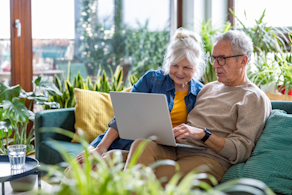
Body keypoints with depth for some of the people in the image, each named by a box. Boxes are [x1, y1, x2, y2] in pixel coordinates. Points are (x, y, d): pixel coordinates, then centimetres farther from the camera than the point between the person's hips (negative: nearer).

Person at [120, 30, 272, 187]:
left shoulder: (254, 99, 2)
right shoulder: (209, 88, 28)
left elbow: (241, 151, -8)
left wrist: (203, 134, -19)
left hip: (210, 157, -6)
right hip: (177, 149, 6)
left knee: (161, 176, -37)